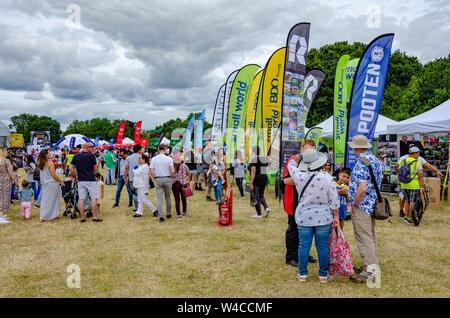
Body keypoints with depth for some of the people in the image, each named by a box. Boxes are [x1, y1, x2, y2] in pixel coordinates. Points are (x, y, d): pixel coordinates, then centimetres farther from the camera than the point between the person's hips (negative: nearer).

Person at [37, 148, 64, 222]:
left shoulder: (39, 164, 5)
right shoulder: (50, 163, -14)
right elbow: (54, 175, -14)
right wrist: (61, 182, -5)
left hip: (44, 184, 6)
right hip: (52, 183, -6)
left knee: (44, 200, 12)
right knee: (52, 199, 5)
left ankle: (42, 217, 13)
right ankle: (54, 215, 14)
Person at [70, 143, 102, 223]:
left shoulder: (76, 156, 6)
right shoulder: (91, 156, -8)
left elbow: (71, 168, 4)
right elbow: (95, 168, 1)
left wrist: (77, 175, 12)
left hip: (80, 181, 5)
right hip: (91, 180, -5)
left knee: (81, 199, 6)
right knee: (93, 198, 1)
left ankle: (82, 217, 9)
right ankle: (95, 217, 3)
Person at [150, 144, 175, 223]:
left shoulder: (153, 159, -2)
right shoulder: (169, 159, -6)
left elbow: (152, 172, -5)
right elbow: (173, 171, -12)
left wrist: (155, 180, 8)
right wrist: (170, 178, 5)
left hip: (158, 179, 0)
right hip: (167, 179, 0)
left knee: (159, 198, 3)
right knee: (168, 197, 14)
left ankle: (161, 216, -2)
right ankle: (168, 214, 24)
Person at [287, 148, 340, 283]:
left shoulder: (299, 176, -9)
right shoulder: (327, 178, -10)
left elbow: (291, 165, 15)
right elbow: (334, 200, -6)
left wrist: (301, 155, 20)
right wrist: (336, 217, 2)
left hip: (303, 217, 1)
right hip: (323, 218, -1)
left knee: (303, 246, 9)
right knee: (322, 247, 8)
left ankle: (303, 274, 18)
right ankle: (323, 275, 18)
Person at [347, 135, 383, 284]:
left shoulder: (361, 163, -20)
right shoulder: (375, 160, 11)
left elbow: (362, 189, -28)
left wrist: (355, 205, -15)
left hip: (361, 206, -10)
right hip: (372, 205, 10)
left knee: (364, 238, -3)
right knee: (371, 237, 18)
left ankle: (370, 271, 2)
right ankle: (372, 265, 29)